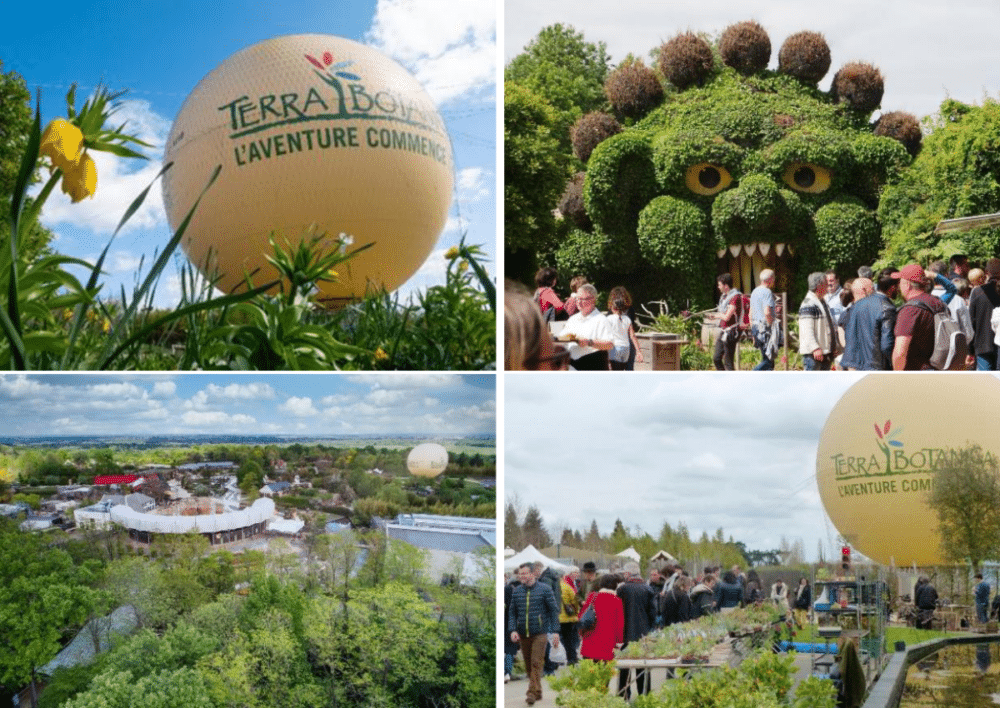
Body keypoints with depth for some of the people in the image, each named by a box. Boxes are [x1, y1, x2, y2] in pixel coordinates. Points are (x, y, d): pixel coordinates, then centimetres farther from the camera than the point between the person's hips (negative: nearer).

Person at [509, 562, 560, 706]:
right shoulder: (517, 591, 9)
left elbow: (554, 610, 1)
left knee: (536, 663, -12)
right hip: (523, 635, 4)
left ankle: (532, 693, -13)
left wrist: (555, 631, -6)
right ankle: (538, 693, 18)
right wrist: (512, 630, -3)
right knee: (528, 665, 6)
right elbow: (512, 613, 12)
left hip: (540, 634, -4)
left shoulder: (544, 589, -1)